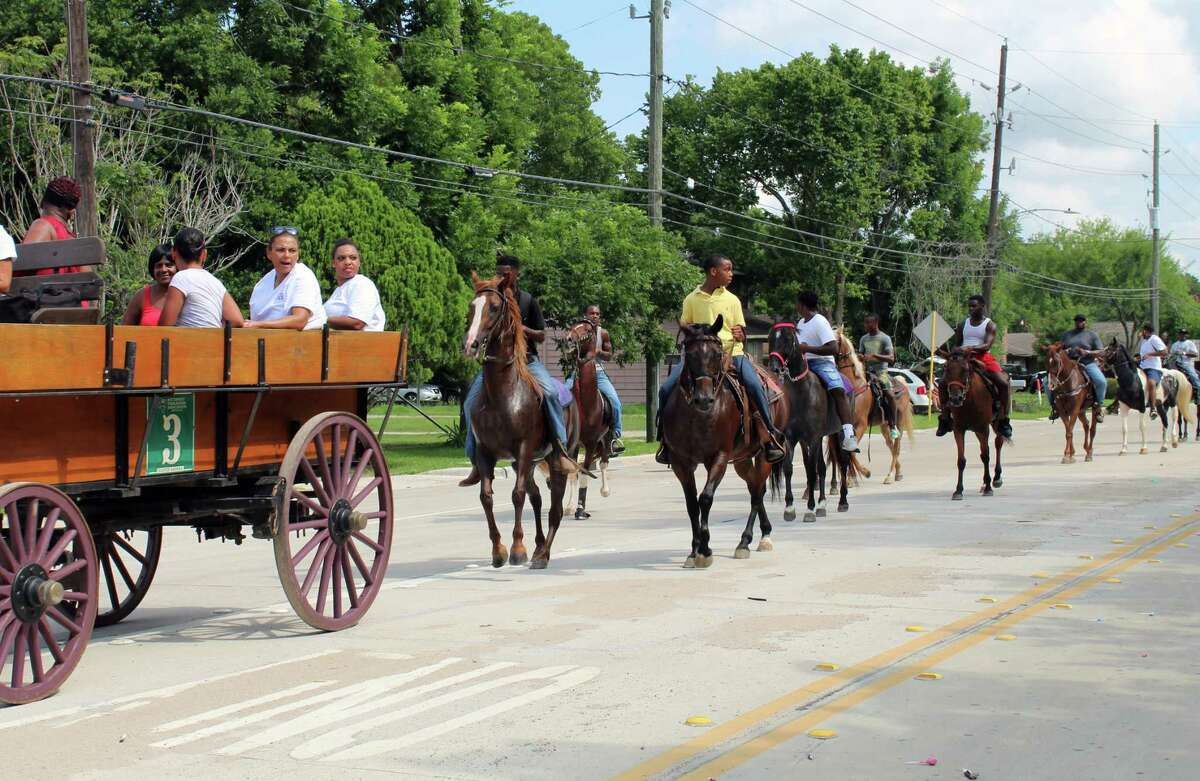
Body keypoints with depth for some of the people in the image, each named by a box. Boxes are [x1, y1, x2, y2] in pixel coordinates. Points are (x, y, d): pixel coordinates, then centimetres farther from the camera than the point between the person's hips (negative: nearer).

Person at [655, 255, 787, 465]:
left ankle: (771, 434, -18)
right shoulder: (692, 299, 9)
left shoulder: (732, 300, 9)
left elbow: (742, 334, 11)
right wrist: (685, 328, -7)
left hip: (731, 352, -1)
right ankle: (665, 439, 0)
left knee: (754, 385, -28)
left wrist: (739, 335, -13)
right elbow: (684, 327, 17)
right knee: (667, 388, -17)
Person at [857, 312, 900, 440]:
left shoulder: (885, 338, -3)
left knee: (889, 394, -24)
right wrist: (860, 358, -5)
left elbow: (891, 358, -11)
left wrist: (874, 355, -23)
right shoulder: (864, 339, 12)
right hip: (867, 371, 5)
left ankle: (893, 426, -15)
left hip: (881, 371, -5)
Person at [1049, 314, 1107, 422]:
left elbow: (1100, 352, 3)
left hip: (1088, 364, -2)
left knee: (1101, 382, -31)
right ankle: (1054, 406, 3)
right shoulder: (1066, 334, 17)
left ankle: (1099, 405, -10)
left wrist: (1087, 353, -15)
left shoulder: (1091, 335, 8)